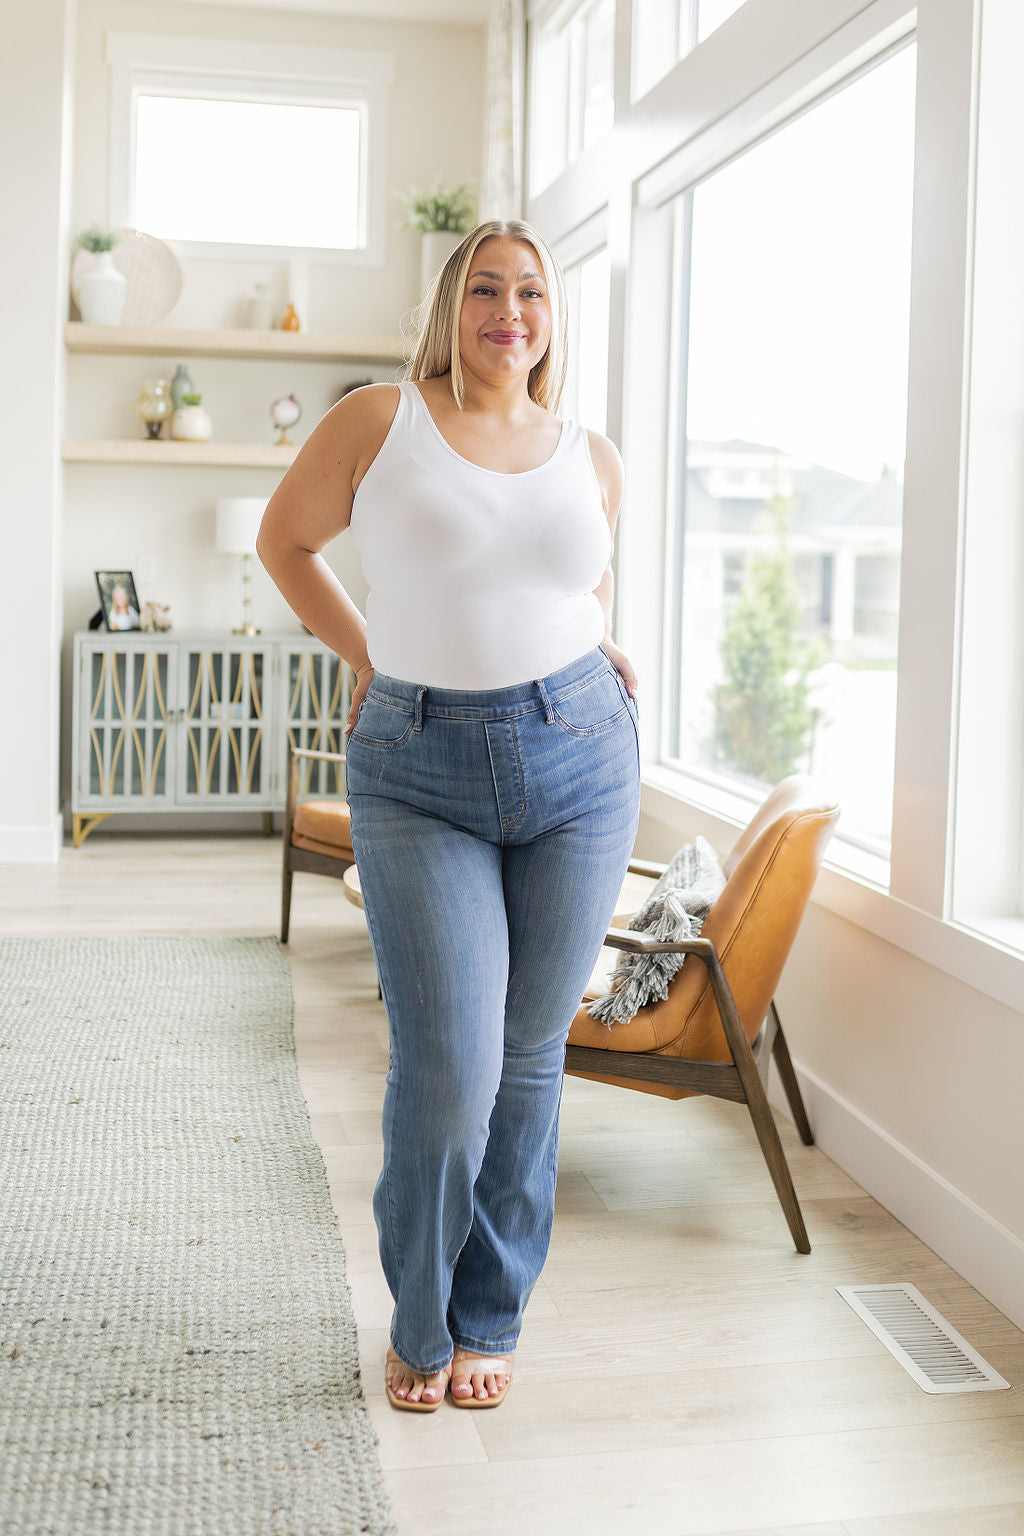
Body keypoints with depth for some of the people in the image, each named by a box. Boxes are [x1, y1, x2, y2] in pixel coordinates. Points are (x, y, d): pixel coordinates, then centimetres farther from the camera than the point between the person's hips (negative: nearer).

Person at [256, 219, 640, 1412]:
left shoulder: (590, 458, 9)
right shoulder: (378, 421, -1)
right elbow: (284, 539, 12)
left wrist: (597, 651, 10)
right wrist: (367, 656, 9)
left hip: (579, 761, 3)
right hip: (418, 776, -3)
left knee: (528, 1061, 8)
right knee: (447, 1069, -8)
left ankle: (491, 1321, 27)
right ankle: (420, 1324, 19)